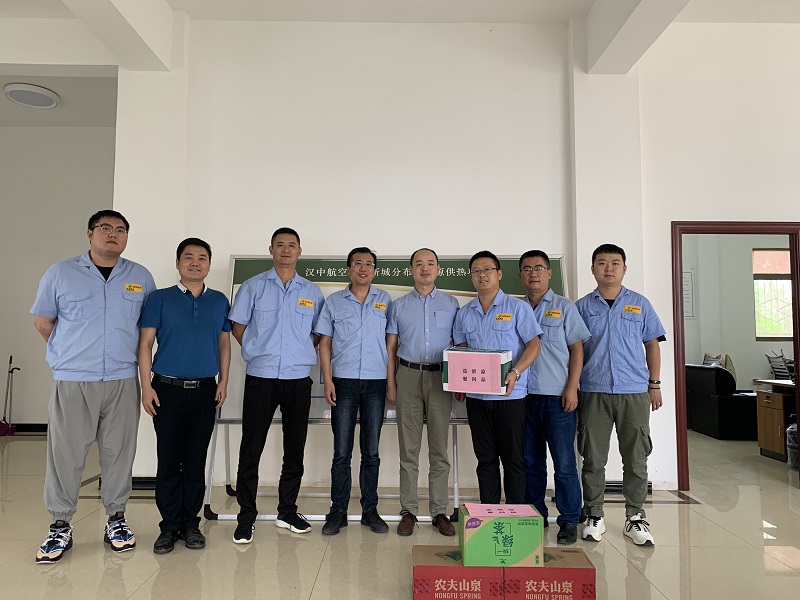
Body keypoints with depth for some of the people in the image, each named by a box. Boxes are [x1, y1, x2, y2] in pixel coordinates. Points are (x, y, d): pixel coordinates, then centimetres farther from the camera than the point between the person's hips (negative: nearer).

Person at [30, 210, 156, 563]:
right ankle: (60, 526, 21)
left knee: (118, 452, 8)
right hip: (72, 382, -1)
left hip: (123, 381, 1)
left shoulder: (141, 277, 6)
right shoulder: (60, 274, 2)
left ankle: (116, 519, 23)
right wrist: (70, 354, 10)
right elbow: (42, 321, 10)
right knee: (65, 454, 5)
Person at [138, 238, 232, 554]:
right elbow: (145, 343, -1)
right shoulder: (159, 299, 1)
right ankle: (169, 525, 17)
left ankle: (190, 523, 21)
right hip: (168, 388, -2)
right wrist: (146, 386, -7)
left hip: (205, 390, 2)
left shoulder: (219, 301, 8)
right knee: (168, 460, 4)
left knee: (196, 460, 8)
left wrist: (223, 381, 4)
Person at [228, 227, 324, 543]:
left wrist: (304, 354, 2)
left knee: (295, 449, 10)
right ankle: (246, 517, 15)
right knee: (251, 449, 1)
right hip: (260, 378, -2)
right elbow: (237, 326, 7)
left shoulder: (312, 292, 8)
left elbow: (320, 334, 14)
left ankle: (287, 512, 25)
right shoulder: (253, 287, 4)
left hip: (299, 379, 2)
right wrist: (258, 352, 3)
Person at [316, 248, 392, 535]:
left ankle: (370, 509, 20)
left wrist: (392, 379, -1)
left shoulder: (385, 300, 7)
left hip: (375, 382, 1)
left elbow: (391, 342, 7)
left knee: (371, 451, 8)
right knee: (342, 451, 4)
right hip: (343, 382, 0)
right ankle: (338, 511, 16)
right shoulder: (334, 301, 6)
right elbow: (325, 343, 5)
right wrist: (327, 379, -4)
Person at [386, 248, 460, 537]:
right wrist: (391, 383, 2)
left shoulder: (451, 304, 8)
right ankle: (408, 511, 15)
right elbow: (391, 346, 9)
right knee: (409, 448, 5)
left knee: (439, 448, 5)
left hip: (440, 377, 0)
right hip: (408, 375, 1)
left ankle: (439, 511, 15)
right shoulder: (399, 305, 10)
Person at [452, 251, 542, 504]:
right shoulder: (464, 313, 10)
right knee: (485, 458, 12)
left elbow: (533, 345, -6)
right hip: (476, 396, 4)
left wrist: (515, 373, -21)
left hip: (510, 395, -4)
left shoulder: (517, 307, -3)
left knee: (513, 458, 4)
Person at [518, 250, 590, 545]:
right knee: (531, 462, 12)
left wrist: (572, 388, -9)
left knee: (564, 463, 1)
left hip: (557, 398, -3)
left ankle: (569, 521, 14)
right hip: (524, 397, 4)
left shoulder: (564, 307, 2)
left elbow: (577, 349, -1)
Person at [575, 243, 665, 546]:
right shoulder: (582, 306, 5)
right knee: (593, 459, 6)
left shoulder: (639, 304, 7)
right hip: (593, 392, 0)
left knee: (636, 459, 7)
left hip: (634, 391, 1)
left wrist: (655, 384, 6)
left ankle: (635, 517, 22)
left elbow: (652, 344, 11)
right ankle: (594, 516, 19)